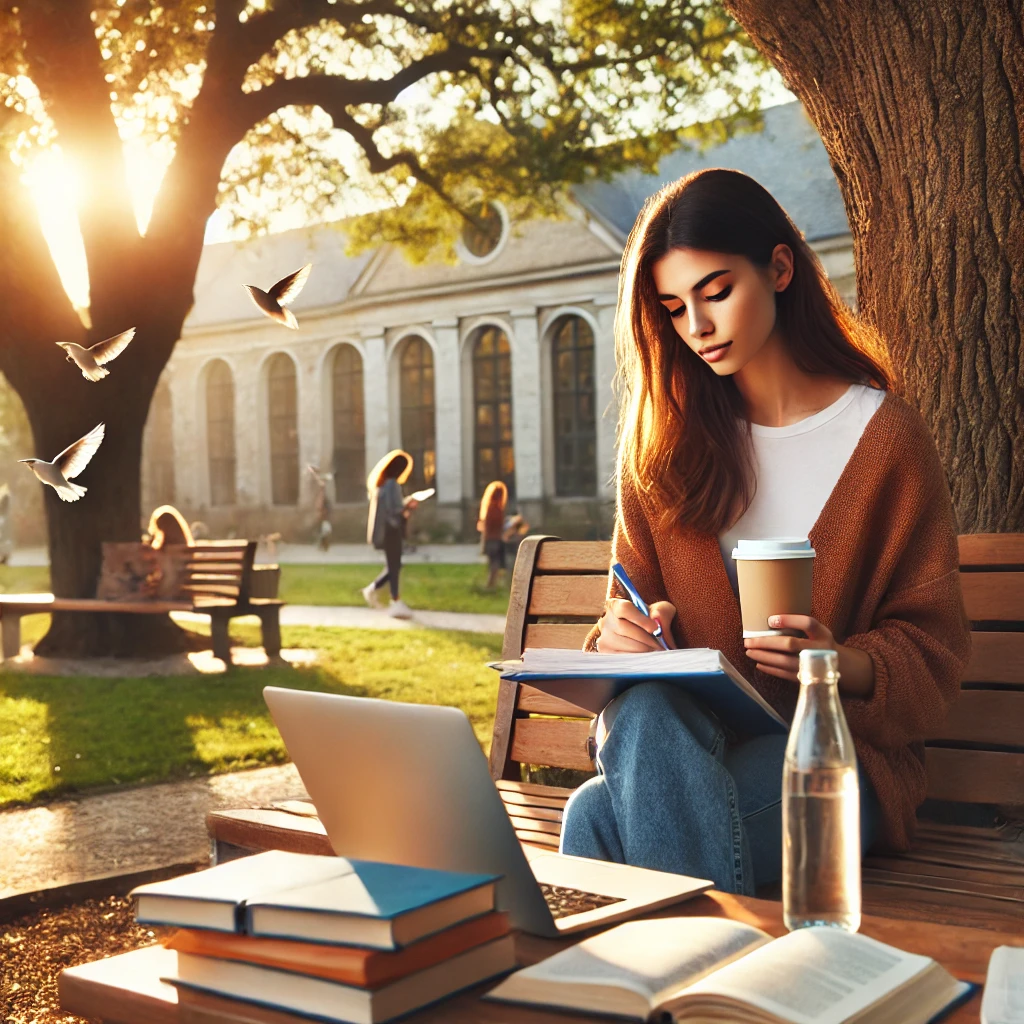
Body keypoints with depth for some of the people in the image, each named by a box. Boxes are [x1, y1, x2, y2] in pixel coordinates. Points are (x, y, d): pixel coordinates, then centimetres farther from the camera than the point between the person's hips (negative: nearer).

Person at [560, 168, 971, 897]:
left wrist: (846, 664, -22)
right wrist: (623, 638, -13)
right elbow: (636, 604, 12)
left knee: (600, 814, -32)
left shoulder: (885, 438, -1)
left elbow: (933, 648, 0)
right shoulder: (663, 441, 10)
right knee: (642, 707, -34)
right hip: (681, 733, 4)